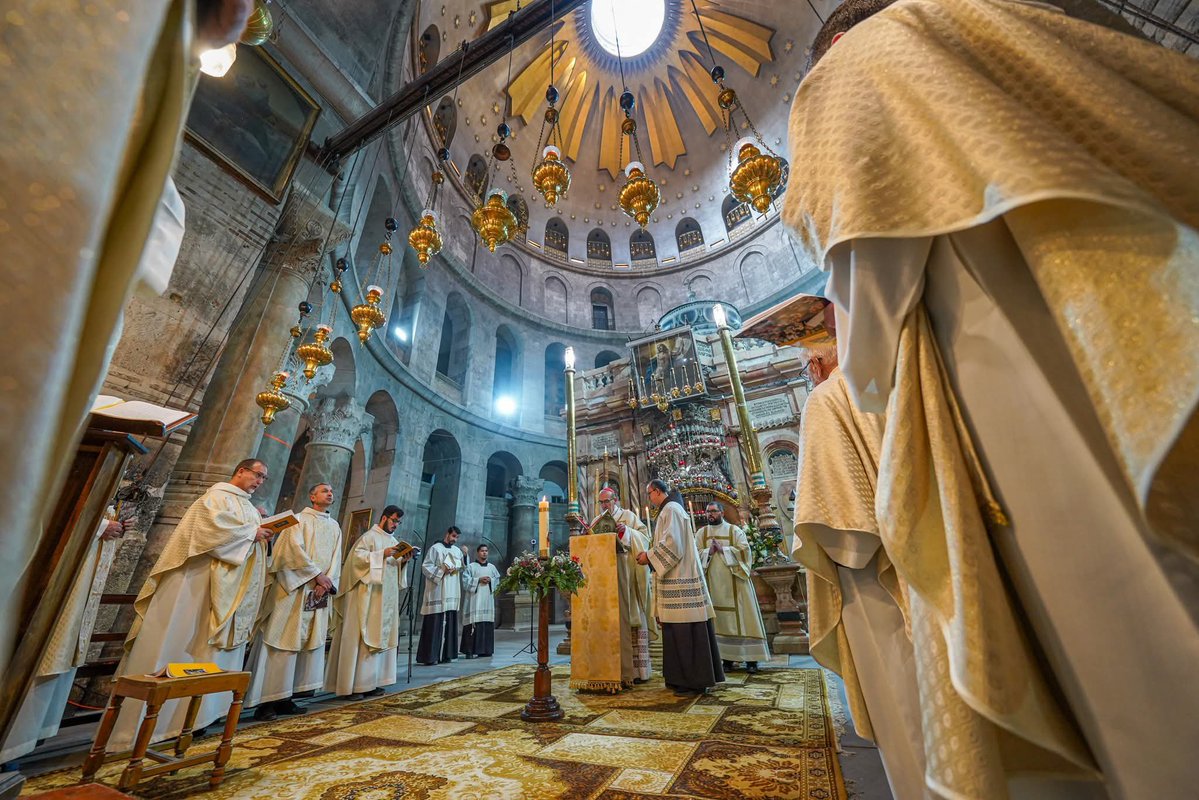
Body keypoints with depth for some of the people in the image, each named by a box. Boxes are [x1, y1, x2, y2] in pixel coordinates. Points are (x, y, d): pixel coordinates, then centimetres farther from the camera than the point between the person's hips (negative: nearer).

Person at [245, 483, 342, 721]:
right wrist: (317, 574, -14)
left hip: (320, 592, 5)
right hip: (294, 587, -5)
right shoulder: (300, 519, 0)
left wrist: (327, 581, -7)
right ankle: (265, 701, 2)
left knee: (308, 641, 5)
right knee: (282, 640, -5)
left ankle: (283, 697, 13)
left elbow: (336, 557, 8)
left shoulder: (335, 527, 15)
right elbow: (295, 548, -12)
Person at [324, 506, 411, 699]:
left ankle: (369, 682, 18)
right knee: (361, 637, -4)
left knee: (380, 637, 9)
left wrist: (402, 561, -3)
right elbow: (357, 556, -18)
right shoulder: (369, 536, -6)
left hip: (386, 598, 8)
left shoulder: (393, 541, 16)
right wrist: (382, 554, -25)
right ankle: (352, 685, 4)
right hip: (368, 596, -8)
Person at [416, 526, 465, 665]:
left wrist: (466, 556, -6)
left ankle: (445, 654, 14)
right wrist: (442, 570, -17)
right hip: (437, 592, -6)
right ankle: (430, 656, 1)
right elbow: (426, 566, -8)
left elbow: (463, 568, 15)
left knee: (449, 623, 7)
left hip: (452, 593, 6)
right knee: (434, 624, -5)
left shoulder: (457, 551, 14)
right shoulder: (435, 548, -2)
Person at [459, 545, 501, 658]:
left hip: (488, 600, 4)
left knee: (488, 625, 4)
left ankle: (486, 649, 14)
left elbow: (498, 580, 13)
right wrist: (479, 580, -14)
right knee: (474, 624, -9)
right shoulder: (471, 567, 3)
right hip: (475, 600, -4)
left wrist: (490, 580, -7)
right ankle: (471, 651, -2)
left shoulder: (492, 567, 15)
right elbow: (466, 581, -6)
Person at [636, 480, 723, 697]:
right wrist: (651, 554, 15)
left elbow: (671, 544, -20)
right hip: (677, 579, 10)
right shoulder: (670, 509, 18)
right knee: (681, 630, 13)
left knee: (685, 629, -4)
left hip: (679, 580, -10)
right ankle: (684, 677, 21)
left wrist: (649, 556, -10)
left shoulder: (670, 509, -11)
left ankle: (695, 682, 4)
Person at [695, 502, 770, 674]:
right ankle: (727, 658, 12)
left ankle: (751, 659, 9)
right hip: (713, 584, 2)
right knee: (720, 619, 3)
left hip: (735, 582, -2)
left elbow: (744, 550, -8)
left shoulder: (734, 530, 3)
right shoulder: (701, 533, 8)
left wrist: (722, 549, -14)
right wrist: (708, 552, -14)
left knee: (742, 617, 1)